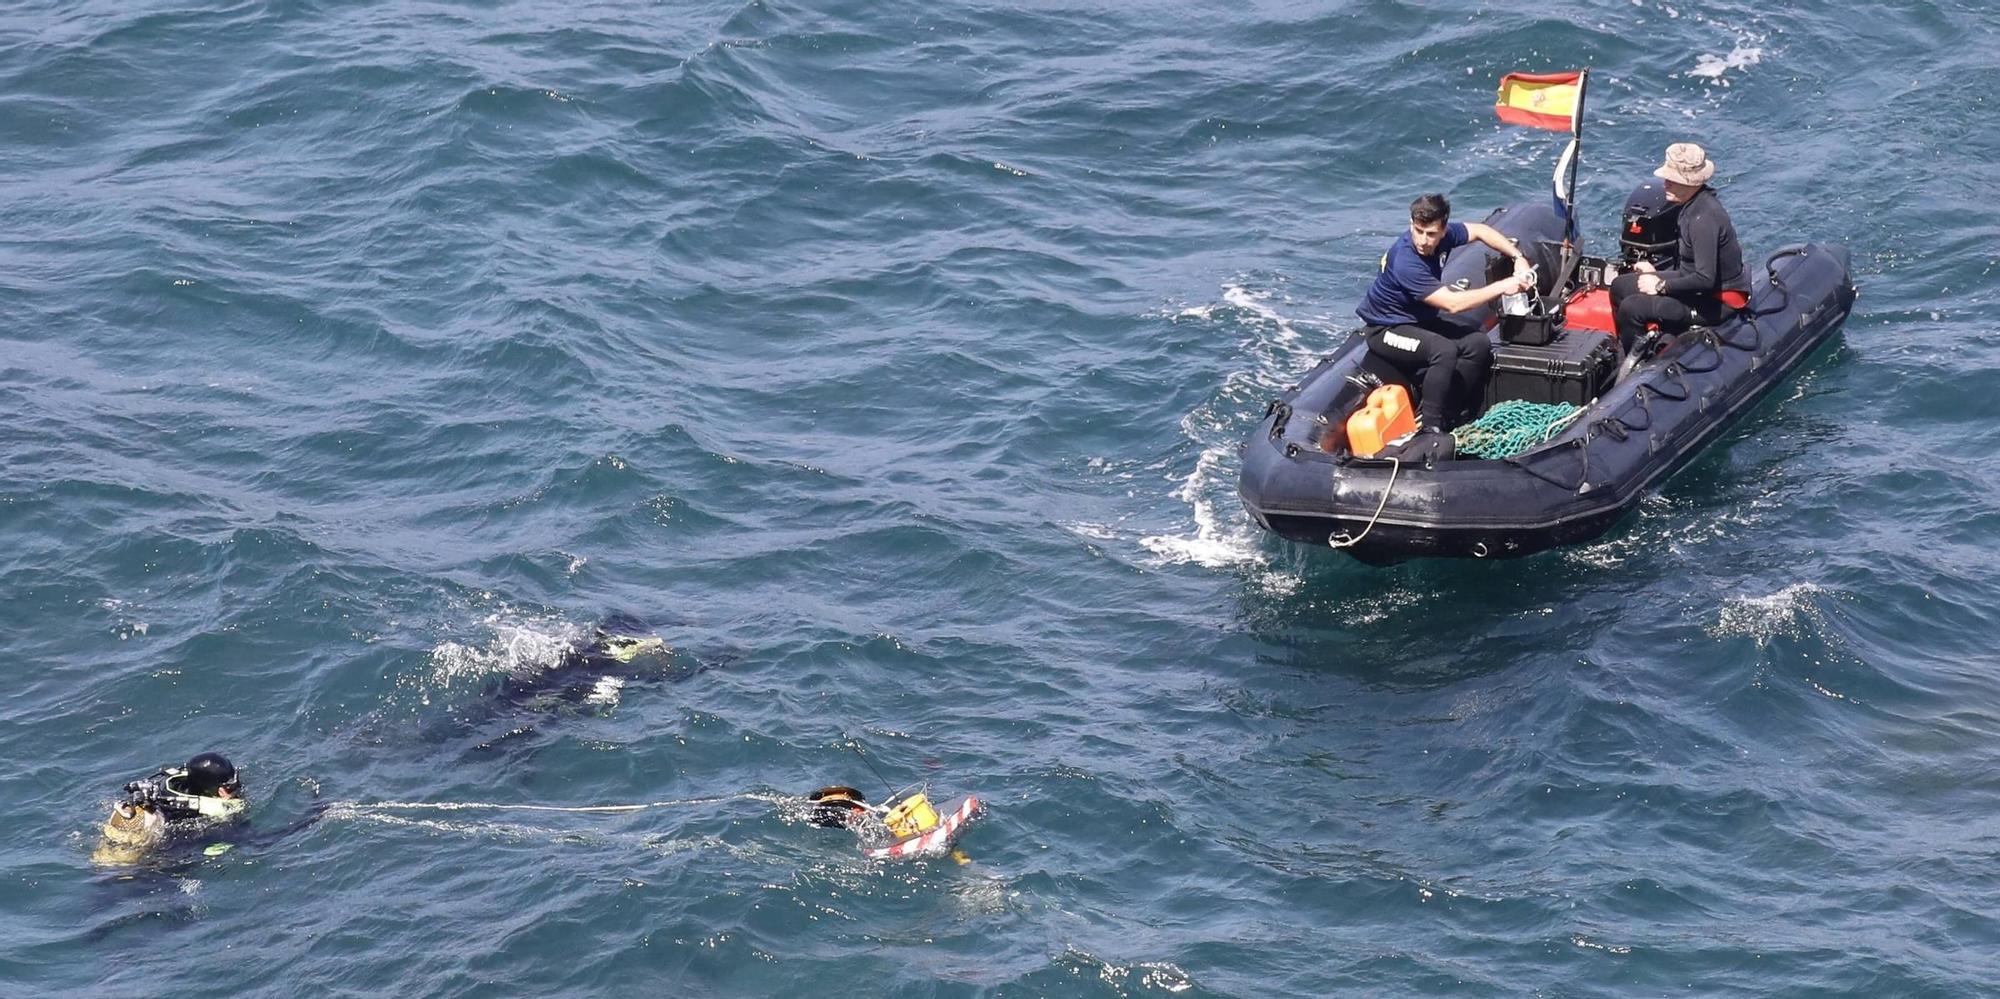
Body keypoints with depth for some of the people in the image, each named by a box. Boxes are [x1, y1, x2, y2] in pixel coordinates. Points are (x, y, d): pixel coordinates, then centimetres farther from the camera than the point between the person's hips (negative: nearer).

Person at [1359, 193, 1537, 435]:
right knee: (1444, 350, -34)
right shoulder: (1406, 263, -32)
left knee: (1477, 343, -12)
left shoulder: (1443, 235, -9)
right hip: (1386, 330, -8)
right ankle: (1430, 427, -25)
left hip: (1421, 321, 8)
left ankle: (1440, 414, -10)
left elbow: (1479, 231, 11)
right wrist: (1501, 287, -25)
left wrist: (1518, 258, -1)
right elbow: (1452, 303, -32)